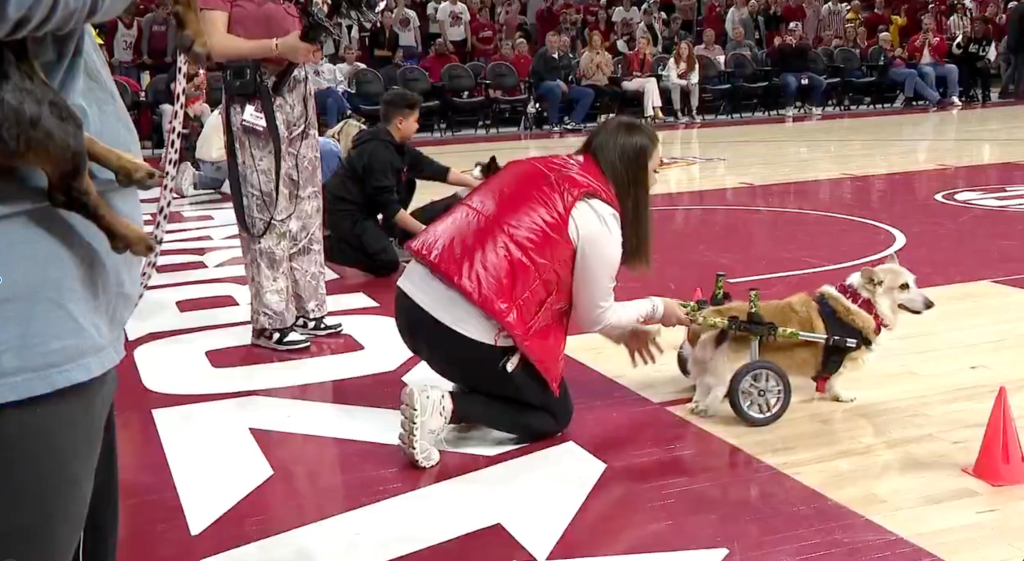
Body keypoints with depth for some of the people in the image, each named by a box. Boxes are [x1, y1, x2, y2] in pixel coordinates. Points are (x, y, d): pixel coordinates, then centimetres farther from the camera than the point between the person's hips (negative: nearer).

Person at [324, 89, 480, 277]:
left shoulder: (396, 147, 4)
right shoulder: (378, 153, -24)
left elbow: (433, 169, 9)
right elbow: (388, 204, -23)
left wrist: (475, 184, 8)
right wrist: (424, 232, -18)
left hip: (365, 208, 10)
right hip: (345, 213, -10)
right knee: (387, 262, -19)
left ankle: (390, 237, 10)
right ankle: (328, 246, -2)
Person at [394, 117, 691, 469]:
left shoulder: (546, 168, 15)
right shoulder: (598, 216, -8)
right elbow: (592, 317, 4)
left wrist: (622, 329, 32)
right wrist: (655, 309, 23)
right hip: (466, 332, -8)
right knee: (554, 415, 17)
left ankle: (475, 389, 13)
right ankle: (446, 407, -4)